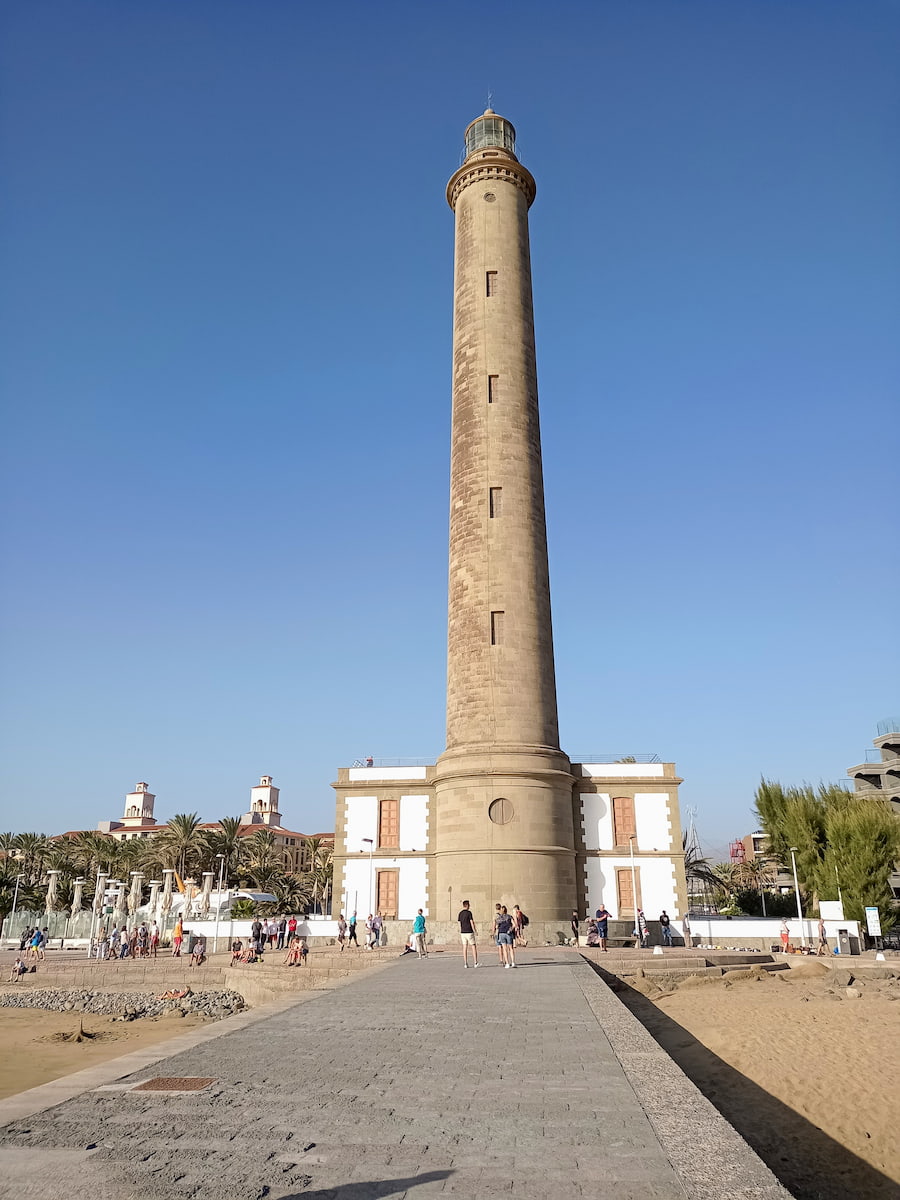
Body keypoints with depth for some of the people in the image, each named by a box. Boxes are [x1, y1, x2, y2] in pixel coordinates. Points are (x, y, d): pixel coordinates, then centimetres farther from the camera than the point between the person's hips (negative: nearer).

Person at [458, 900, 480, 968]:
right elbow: (471, 923, -12)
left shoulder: (460, 913, 7)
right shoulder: (469, 912, -10)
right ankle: (475, 962, 1)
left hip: (463, 932, 6)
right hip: (469, 932, -6)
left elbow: (459, 924, 9)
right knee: (474, 947, 3)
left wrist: (460, 933, 15)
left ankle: (465, 963, 3)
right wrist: (475, 931, -4)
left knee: (465, 947, 6)